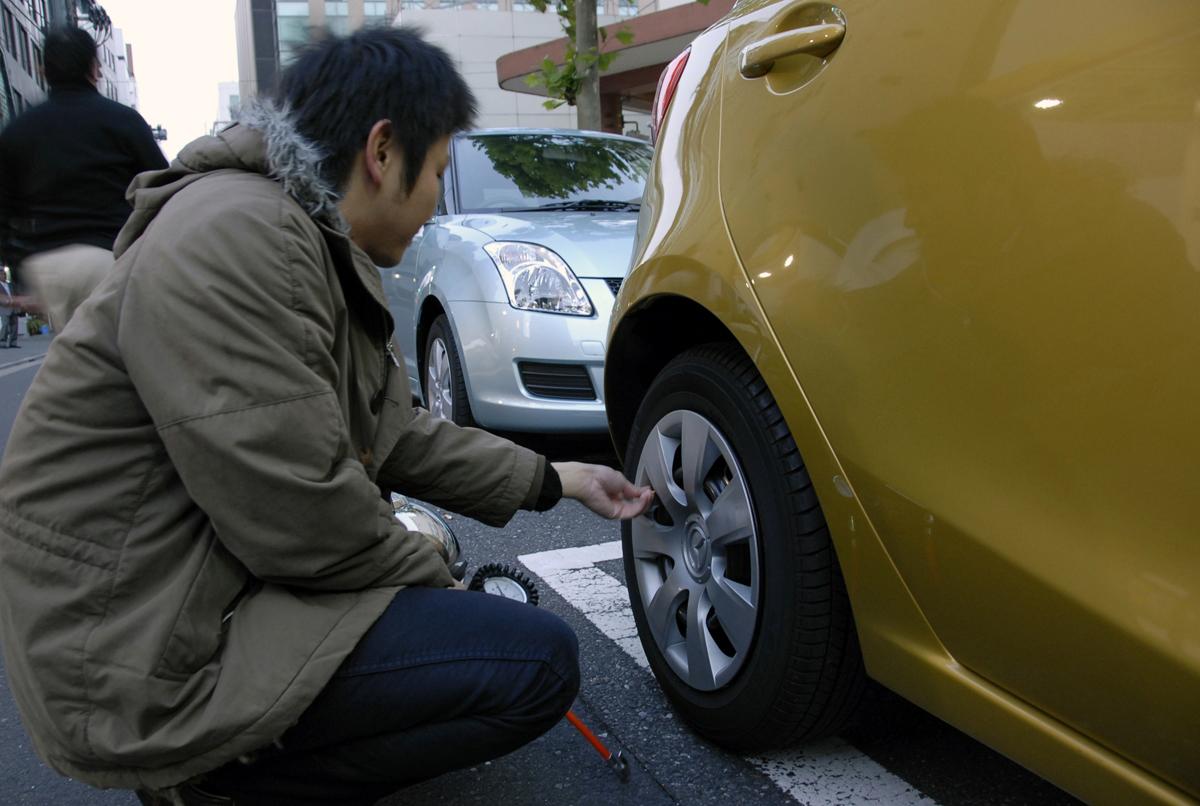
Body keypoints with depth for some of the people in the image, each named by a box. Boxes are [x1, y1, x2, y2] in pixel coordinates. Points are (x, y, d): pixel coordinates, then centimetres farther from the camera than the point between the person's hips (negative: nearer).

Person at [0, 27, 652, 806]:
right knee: (539, 661, -15)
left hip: (207, 584, 10)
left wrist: (554, 479, 16)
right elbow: (295, 510, -23)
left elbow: (396, 433, 15)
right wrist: (433, 582, -7)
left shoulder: (322, 247, 9)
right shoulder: (235, 239, -22)